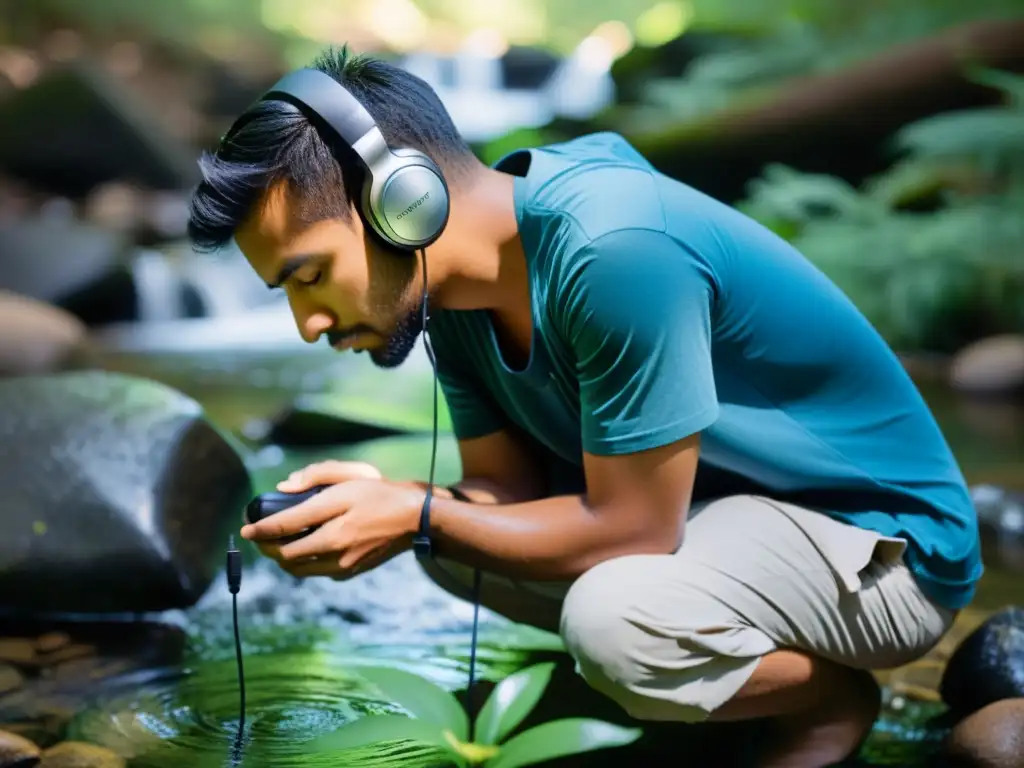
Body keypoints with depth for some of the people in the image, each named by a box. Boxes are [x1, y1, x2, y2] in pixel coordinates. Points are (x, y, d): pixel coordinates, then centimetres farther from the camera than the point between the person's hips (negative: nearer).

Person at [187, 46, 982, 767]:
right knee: (445, 532, 4)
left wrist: (416, 515, -22)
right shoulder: (453, 289, -4)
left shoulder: (613, 250, -31)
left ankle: (833, 701, 0)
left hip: (878, 534, -8)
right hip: (721, 496, 9)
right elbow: (510, 490, 0)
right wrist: (387, 502, -19)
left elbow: (628, 527, -27)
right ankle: (752, 663, 13)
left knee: (614, 617, -33)